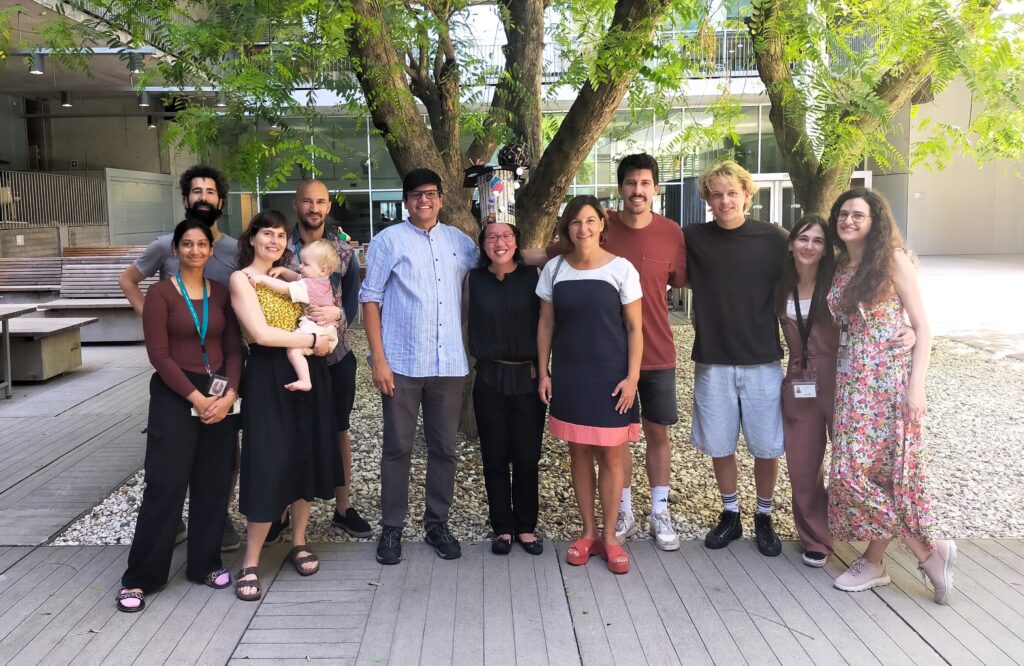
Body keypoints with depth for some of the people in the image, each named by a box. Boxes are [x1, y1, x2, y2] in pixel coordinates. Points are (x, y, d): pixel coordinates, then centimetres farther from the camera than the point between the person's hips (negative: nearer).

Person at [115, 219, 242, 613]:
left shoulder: (221, 293, 8)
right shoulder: (161, 293, -4)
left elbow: (233, 349, 5)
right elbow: (159, 354, -11)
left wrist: (229, 394, -9)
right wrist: (195, 397, -15)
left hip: (219, 397, 5)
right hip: (174, 397, -4)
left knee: (214, 485, 9)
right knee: (165, 486, -3)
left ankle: (204, 564, 24)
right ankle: (139, 578, 9)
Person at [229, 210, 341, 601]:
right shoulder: (241, 279, -5)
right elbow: (261, 333, -16)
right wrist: (312, 340, -11)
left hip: (306, 373, 6)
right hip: (269, 376, -6)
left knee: (306, 456, 10)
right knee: (269, 463, -7)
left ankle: (299, 543, 26)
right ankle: (251, 563, 6)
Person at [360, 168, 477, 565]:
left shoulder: (458, 241, 9)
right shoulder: (389, 241, -2)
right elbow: (370, 299, -4)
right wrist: (378, 359, -9)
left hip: (449, 364, 3)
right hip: (402, 364, -3)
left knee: (444, 448, 10)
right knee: (398, 448, 5)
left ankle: (437, 523, 23)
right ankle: (392, 528, 17)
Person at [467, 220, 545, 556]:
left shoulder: (532, 277, 0)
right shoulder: (474, 279, 3)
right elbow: (466, 322, 9)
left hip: (528, 377, -1)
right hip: (490, 379, 1)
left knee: (527, 457, 4)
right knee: (495, 458, 7)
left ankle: (526, 527, 20)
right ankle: (503, 527, 21)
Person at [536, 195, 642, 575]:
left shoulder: (621, 269, -5)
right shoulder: (554, 269, 2)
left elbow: (635, 328, -4)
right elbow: (546, 324, 7)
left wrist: (632, 377, -9)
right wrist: (544, 373, 2)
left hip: (610, 376, -2)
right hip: (569, 376, 3)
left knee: (611, 456, 3)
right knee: (579, 453, 10)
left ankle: (609, 537, 17)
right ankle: (588, 533, 24)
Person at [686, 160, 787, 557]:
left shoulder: (773, 238, -2)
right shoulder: (693, 238, 1)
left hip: (763, 360, -1)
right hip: (712, 360, 1)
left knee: (767, 446, 6)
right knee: (719, 446, 10)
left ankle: (764, 518, 25)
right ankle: (730, 515, 28)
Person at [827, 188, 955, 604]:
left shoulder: (892, 260, -5)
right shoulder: (840, 267, 12)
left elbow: (921, 326, -7)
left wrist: (916, 385, -14)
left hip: (889, 380, -6)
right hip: (852, 382, 6)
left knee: (880, 468, -6)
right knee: (856, 470, 3)